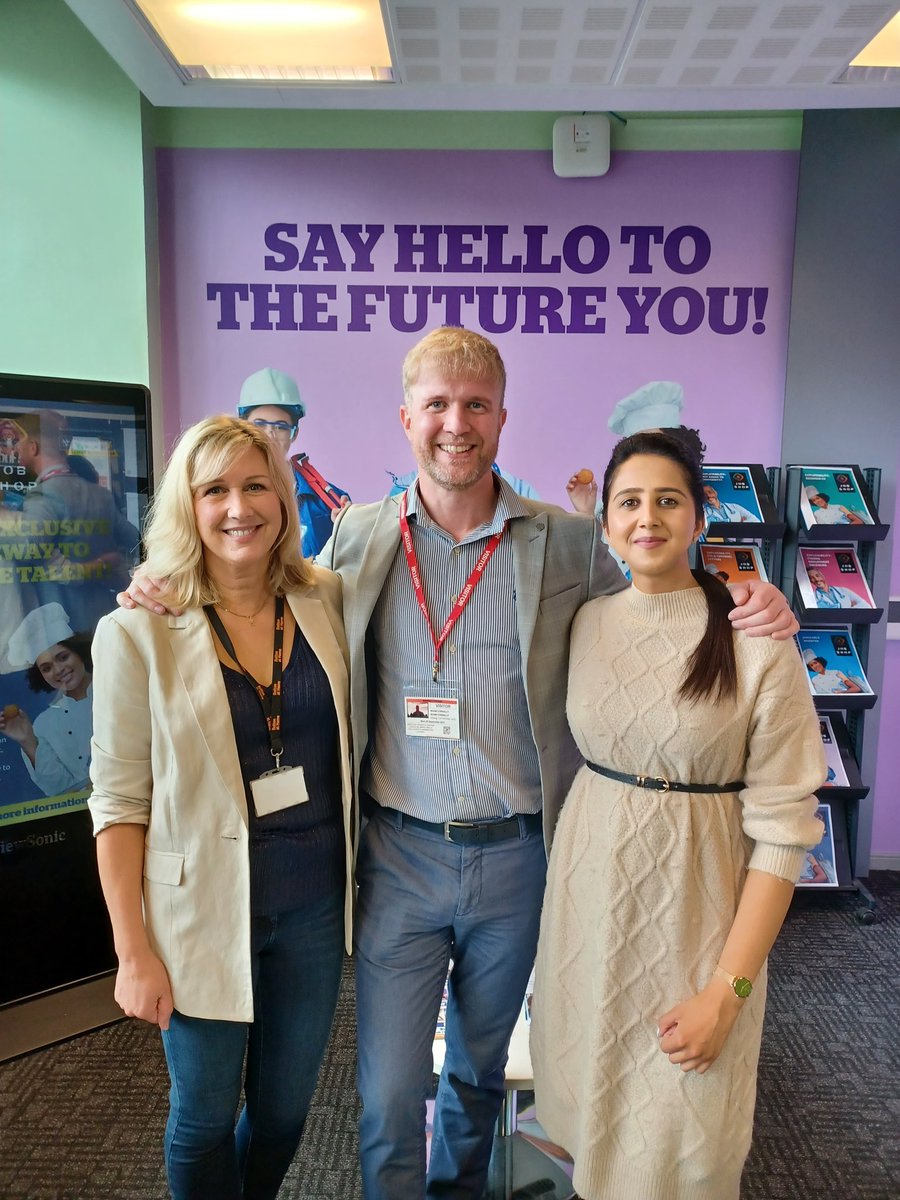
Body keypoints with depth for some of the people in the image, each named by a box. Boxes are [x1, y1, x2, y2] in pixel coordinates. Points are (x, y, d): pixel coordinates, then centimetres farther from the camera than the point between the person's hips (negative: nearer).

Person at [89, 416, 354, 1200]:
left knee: (286, 1107, 21)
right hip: (204, 910, -3)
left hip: (315, 901, 4)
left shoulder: (326, 601, -2)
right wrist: (134, 951, -8)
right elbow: (120, 802, -9)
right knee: (205, 1118, 16)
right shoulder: (139, 632, -12)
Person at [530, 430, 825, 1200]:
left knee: (680, 1136, 11)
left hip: (699, 899, -3)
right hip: (590, 888, 3)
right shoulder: (584, 623, -2)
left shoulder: (756, 644, -14)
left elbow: (782, 827, -13)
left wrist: (727, 991, -13)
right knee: (587, 1092, 19)